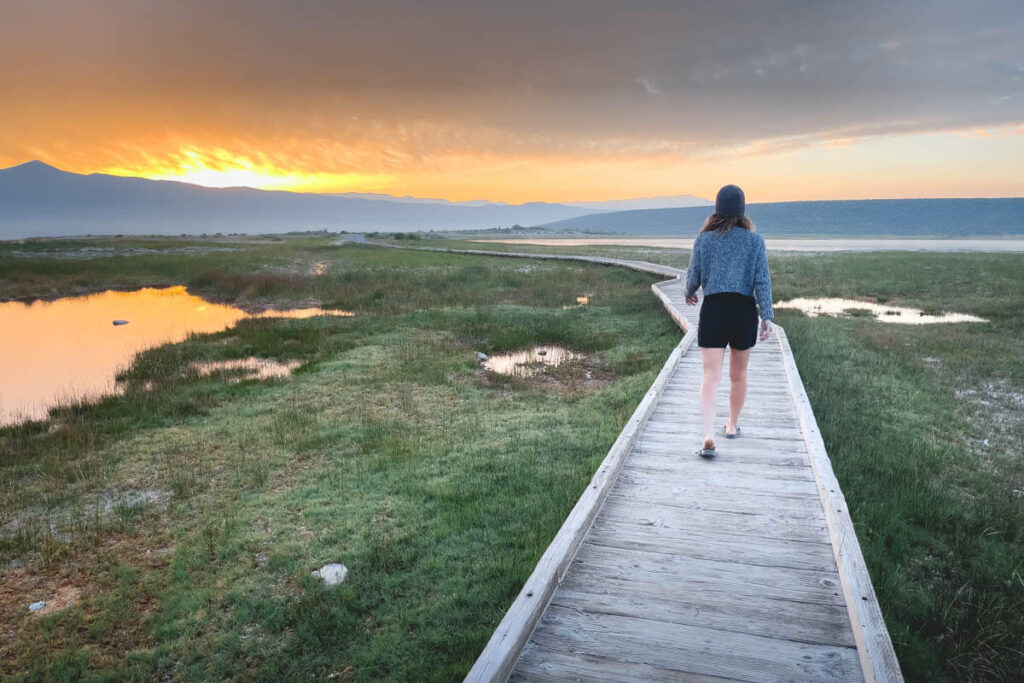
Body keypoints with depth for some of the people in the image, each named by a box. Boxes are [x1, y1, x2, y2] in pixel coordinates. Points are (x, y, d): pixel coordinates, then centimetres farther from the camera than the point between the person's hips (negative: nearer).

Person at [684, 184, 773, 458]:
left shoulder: (704, 239, -1)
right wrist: (766, 316, -6)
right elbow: (762, 281, -6)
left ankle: (709, 437, -18)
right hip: (744, 311, 1)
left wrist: (689, 294, 24)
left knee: (711, 376, -3)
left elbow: (693, 276, 4)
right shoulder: (755, 240, -1)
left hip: (713, 309, -1)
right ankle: (732, 426, 35)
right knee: (738, 375, 18)